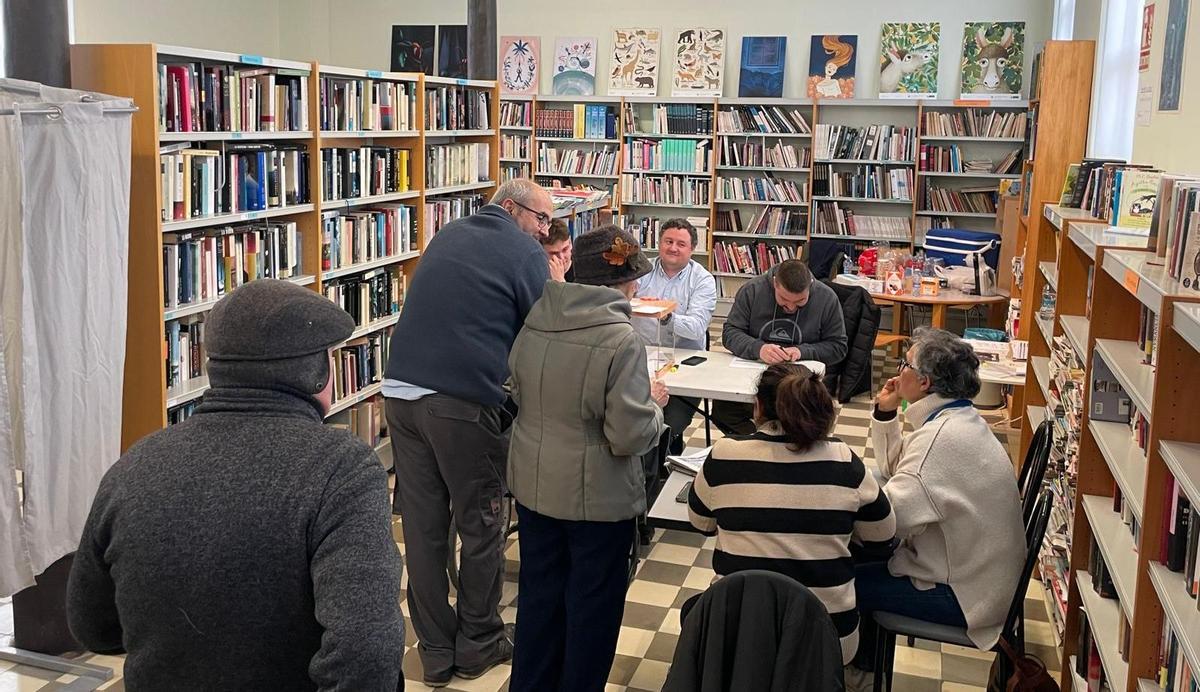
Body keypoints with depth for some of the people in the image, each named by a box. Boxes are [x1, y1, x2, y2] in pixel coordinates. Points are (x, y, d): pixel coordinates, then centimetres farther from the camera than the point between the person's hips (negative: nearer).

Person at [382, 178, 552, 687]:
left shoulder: (447, 236, 19)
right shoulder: (524, 254, -2)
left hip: (401, 392, 6)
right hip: (464, 402, -6)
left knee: (422, 525, 11)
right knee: (480, 525, 11)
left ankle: (436, 652, 21)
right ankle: (478, 645, 24)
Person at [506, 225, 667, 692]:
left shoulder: (534, 323, -4)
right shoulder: (621, 341, -23)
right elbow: (631, 436, -22)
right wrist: (654, 404, -4)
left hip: (534, 486, 6)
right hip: (598, 497, -6)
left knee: (538, 590, 21)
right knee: (593, 602, 13)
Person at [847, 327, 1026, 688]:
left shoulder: (942, 437, -28)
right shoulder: (959, 418, 5)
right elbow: (897, 467, 16)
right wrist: (885, 414, 4)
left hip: (962, 593, -10)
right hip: (979, 568, 10)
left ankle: (858, 660, 24)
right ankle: (864, 654, 29)